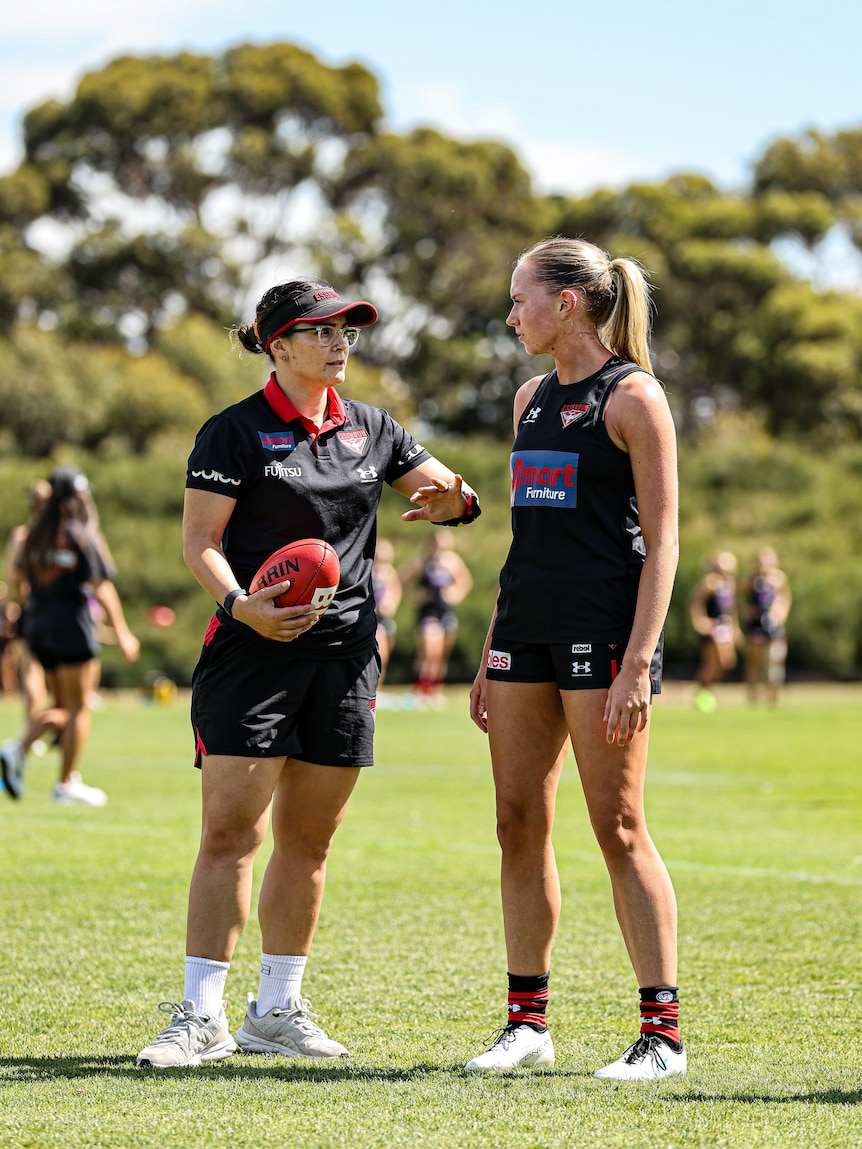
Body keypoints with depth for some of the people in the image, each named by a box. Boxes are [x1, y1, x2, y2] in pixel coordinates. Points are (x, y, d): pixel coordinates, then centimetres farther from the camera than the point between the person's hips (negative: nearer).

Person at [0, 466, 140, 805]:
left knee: (60, 705, 16)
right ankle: (67, 784, 6)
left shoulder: (35, 536, 8)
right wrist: (122, 633, -10)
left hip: (37, 626, 6)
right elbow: (102, 586, -13)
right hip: (72, 627, -6)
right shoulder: (83, 536, -9)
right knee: (78, 708, 5)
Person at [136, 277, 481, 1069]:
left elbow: (447, 492, 19)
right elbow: (199, 538, -6)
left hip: (345, 653, 5)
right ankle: (201, 1017, -6)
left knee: (308, 841, 8)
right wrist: (239, 603, -24)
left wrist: (454, 500, -7)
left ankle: (277, 1009, 17)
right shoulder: (237, 432, -2)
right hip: (254, 650, -5)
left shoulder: (370, 429, 13)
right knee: (231, 832, -9)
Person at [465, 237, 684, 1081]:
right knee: (519, 826, 6)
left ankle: (663, 1032, 0)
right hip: (526, 629, 7)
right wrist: (491, 657, 18)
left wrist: (638, 662, -18)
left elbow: (662, 542, -10)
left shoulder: (632, 396, -6)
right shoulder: (533, 398, 16)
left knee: (618, 828, -6)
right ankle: (527, 1023, 14)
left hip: (603, 630, -7)